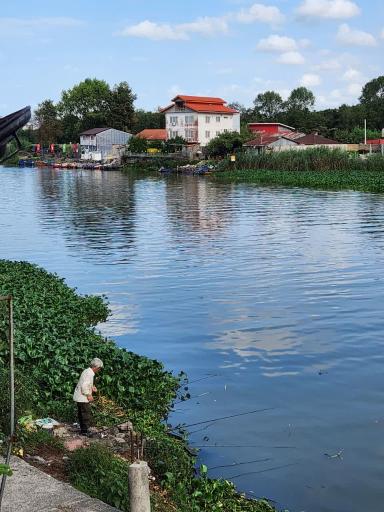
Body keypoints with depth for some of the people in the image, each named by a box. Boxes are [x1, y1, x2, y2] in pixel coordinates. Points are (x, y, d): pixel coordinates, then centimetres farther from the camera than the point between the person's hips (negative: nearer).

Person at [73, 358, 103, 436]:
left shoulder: (88, 371, 13)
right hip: (83, 398, -11)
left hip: (79, 397, 11)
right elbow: (84, 386, -26)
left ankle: (83, 429, 26)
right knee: (87, 415, -4)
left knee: (82, 414, 17)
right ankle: (85, 431, 0)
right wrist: (88, 395, -18)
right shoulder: (89, 373, -20)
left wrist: (91, 387, 10)